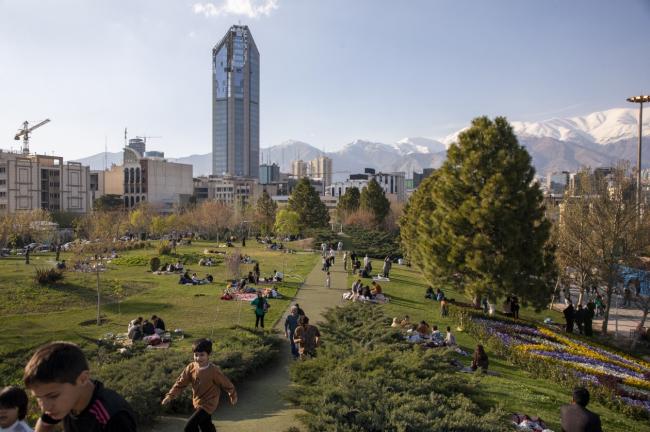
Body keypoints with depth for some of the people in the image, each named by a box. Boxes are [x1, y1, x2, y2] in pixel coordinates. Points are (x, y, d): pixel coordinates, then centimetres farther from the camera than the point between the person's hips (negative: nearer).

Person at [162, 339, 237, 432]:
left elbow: (225, 383, -11)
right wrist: (170, 395, -15)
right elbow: (181, 382, -3)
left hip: (208, 404, -6)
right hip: (197, 403, 6)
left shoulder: (214, 371, -25)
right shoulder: (191, 368, -11)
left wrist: (233, 396, 3)